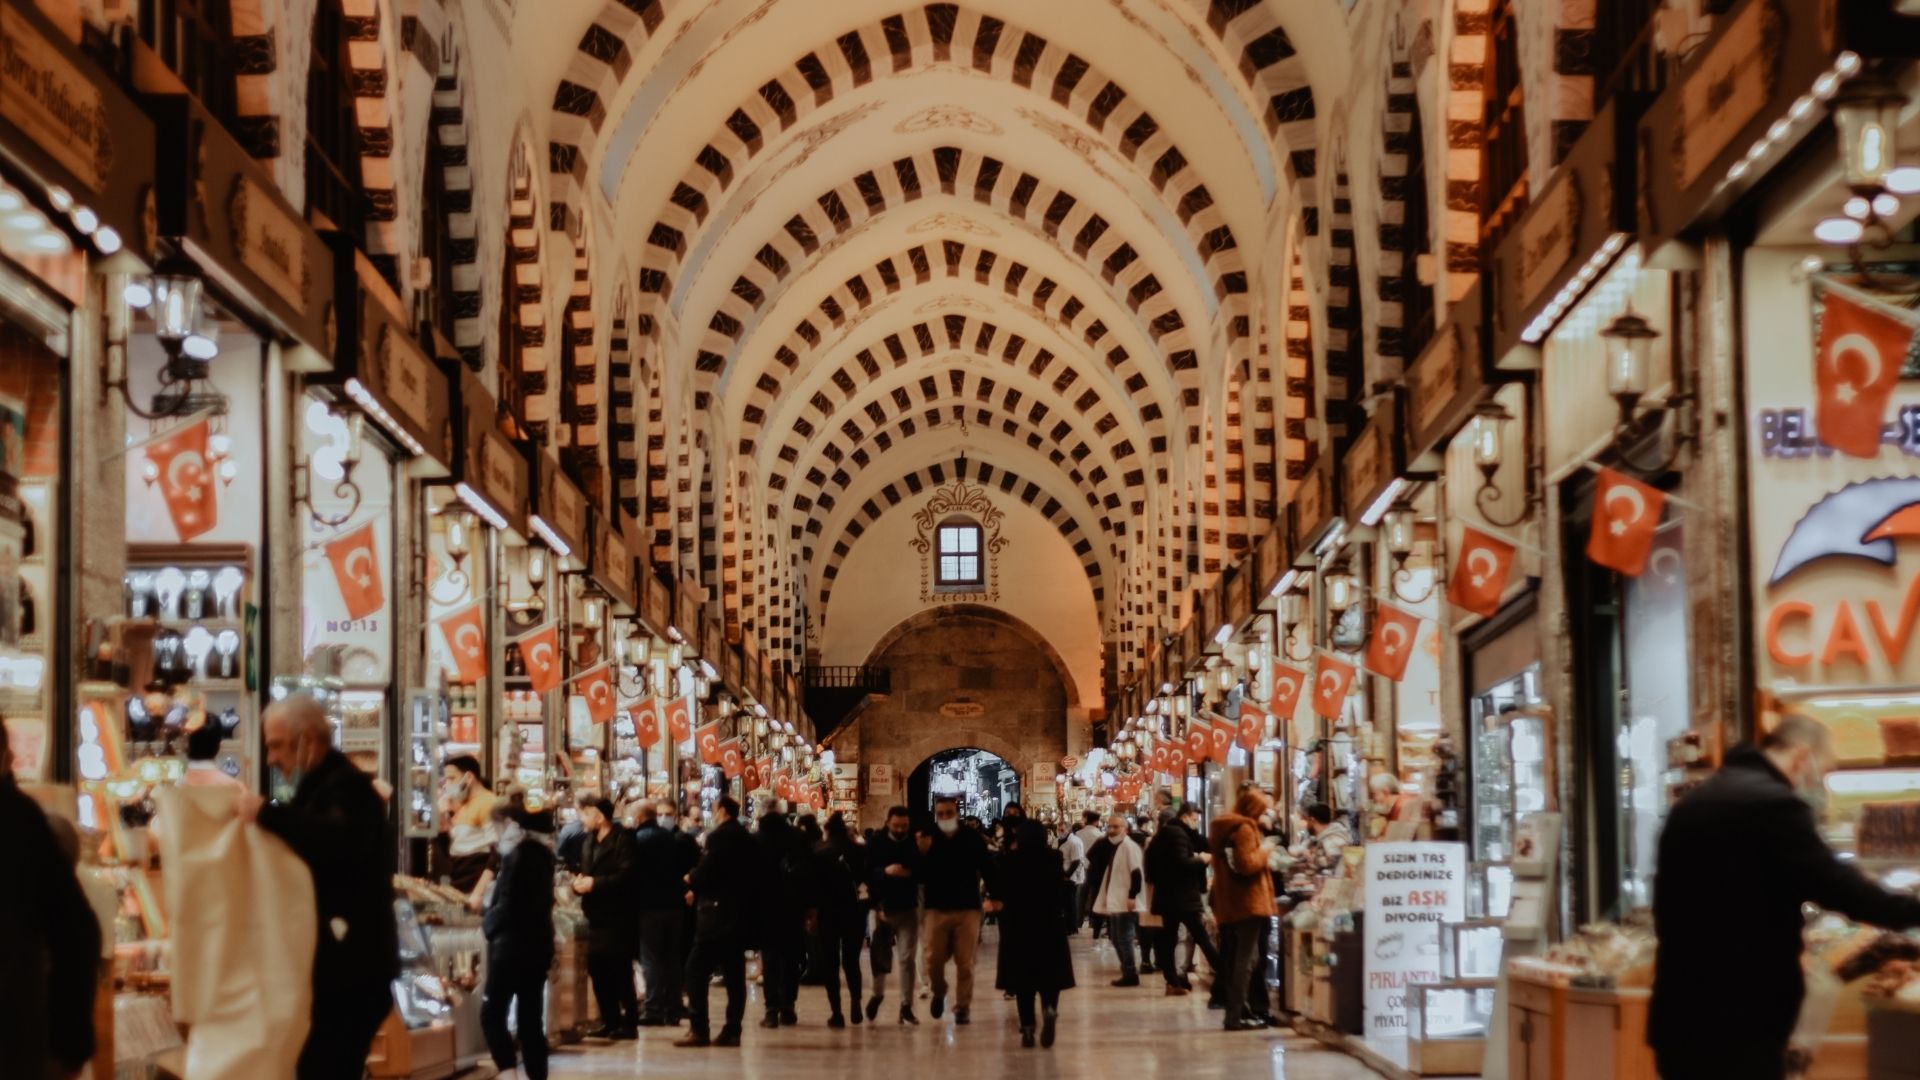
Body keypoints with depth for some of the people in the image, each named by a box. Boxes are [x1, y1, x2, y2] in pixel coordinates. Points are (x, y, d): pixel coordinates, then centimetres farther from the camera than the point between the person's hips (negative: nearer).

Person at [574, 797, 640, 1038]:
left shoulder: (623, 839, -8)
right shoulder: (588, 842, 17)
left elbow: (627, 874, -18)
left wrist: (595, 883, -19)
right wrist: (579, 883, -3)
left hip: (617, 916, -8)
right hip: (596, 916, 8)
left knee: (620, 971, -5)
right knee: (597, 969, 6)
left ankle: (629, 1024, 0)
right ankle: (610, 1021, 14)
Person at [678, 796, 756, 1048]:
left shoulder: (719, 837, -12)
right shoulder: (747, 839, 13)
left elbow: (706, 872, -20)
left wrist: (692, 882, 4)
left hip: (717, 912, -8)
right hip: (741, 912, 8)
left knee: (697, 969, -5)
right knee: (734, 973, 8)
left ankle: (699, 1029, -11)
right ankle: (732, 1031, 7)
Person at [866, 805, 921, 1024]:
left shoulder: (915, 843, -2)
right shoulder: (877, 843, -2)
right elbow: (868, 874, -6)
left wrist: (911, 873, -20)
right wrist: (885, 871, -25)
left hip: (908, 908, 0)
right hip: (883, 907, 0)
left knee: (907, 958, -5)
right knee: (879, 955, 8)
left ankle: (906, 1007, -1)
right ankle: (877, 994, 34)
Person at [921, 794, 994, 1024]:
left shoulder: (973, 838, -2)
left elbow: (987, 870, 0)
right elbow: (920, 875, 1)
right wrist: (921, 854, -17)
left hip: (967, 909, -1)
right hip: (937, 909, 1)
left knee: (965, 963, 1)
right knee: (933, 960, -1)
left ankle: (963, 1007, 12)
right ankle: (939, 993, 28)